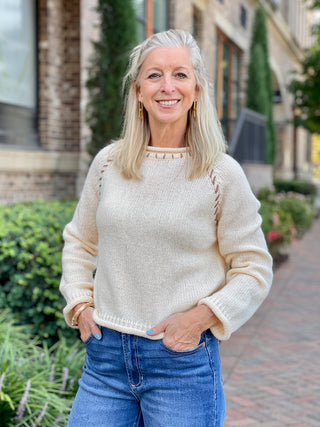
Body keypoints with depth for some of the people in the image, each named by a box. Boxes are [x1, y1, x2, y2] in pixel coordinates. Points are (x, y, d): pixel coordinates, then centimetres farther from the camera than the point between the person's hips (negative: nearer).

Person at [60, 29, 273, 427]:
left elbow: (254, 267, -1)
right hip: (105, 354, 3)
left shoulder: (222, 174, -5)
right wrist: (79, 303, 5)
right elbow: (79, 241, 17)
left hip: (183, 360, -2)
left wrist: (201, 316, -12)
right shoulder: (108, 163, 3)